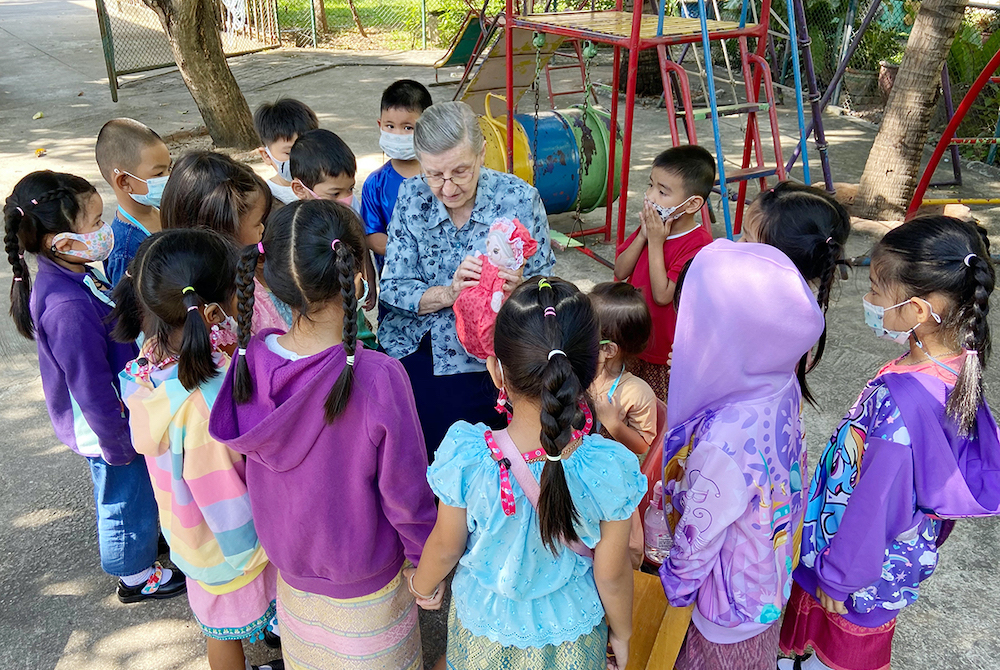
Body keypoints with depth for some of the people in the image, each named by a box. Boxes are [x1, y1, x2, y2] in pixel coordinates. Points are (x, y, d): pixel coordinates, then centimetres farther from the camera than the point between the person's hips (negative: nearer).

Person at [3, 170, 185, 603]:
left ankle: (138, 535, 55)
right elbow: (91, 388, -28)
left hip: (110, 417, 9)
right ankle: (135, 575, 38)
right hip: (108, 428, -8)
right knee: (128, 495, 14)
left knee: (117, 493, 30)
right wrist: (118, 444, -17)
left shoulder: (69, 276, -5)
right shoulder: (69, 308, -36)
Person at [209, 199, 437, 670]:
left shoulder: (250, 358, -19)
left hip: (288, 569, 4)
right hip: (362, 587, -4)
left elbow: (251, 470, -3)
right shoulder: (378, 378, -35)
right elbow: (406, 492, -22)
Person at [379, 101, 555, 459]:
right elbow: (392, 288, -3)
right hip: (412, 349, 2)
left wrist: (518, 290, -25)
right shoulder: (412, 196, -3)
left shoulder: (519, 199, -9)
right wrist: (449, 293, -22)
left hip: (482, 360, -2)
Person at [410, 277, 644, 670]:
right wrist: (621, 632, 6)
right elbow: (611, 575, -16)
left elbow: (445, 548, -13)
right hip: (569, 633, 0)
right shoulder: (610, 468, -32)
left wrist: (423, 585, 10)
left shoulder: (465, 457, -32)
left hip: (484, 625, 1)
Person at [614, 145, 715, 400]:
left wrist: (656, 243, -24)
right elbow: (620, 272, -2)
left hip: (667, 353, -7)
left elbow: (662, 295, -26)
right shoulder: (651, 226, 1)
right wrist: (643, 236, -14)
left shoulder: (698, 243, -22)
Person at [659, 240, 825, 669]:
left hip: (733, 578, -6)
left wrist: (677, 581, -6)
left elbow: (700, 534, -26)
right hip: (770, 555, 6)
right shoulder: (780, 383, -20)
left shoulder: (724, 442, -43)